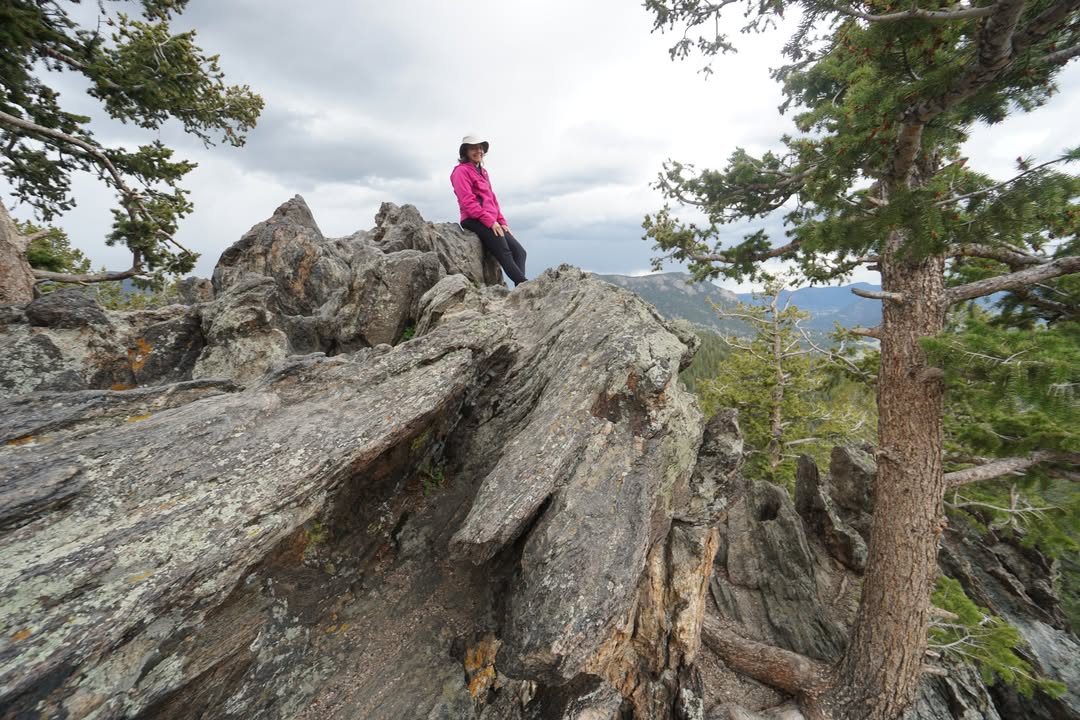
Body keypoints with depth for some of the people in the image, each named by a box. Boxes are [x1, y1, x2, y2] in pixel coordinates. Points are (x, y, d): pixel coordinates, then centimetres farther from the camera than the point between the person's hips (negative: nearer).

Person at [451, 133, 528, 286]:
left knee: (519, 251, -9)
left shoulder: (482, 172, 28)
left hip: (491, 222, 8)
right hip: (475, 221, -8)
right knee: (505, 254, -23)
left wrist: (502, 221, 12)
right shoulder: (461, 171, 2)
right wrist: (490, 221, -17)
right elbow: (468, 201, -11)